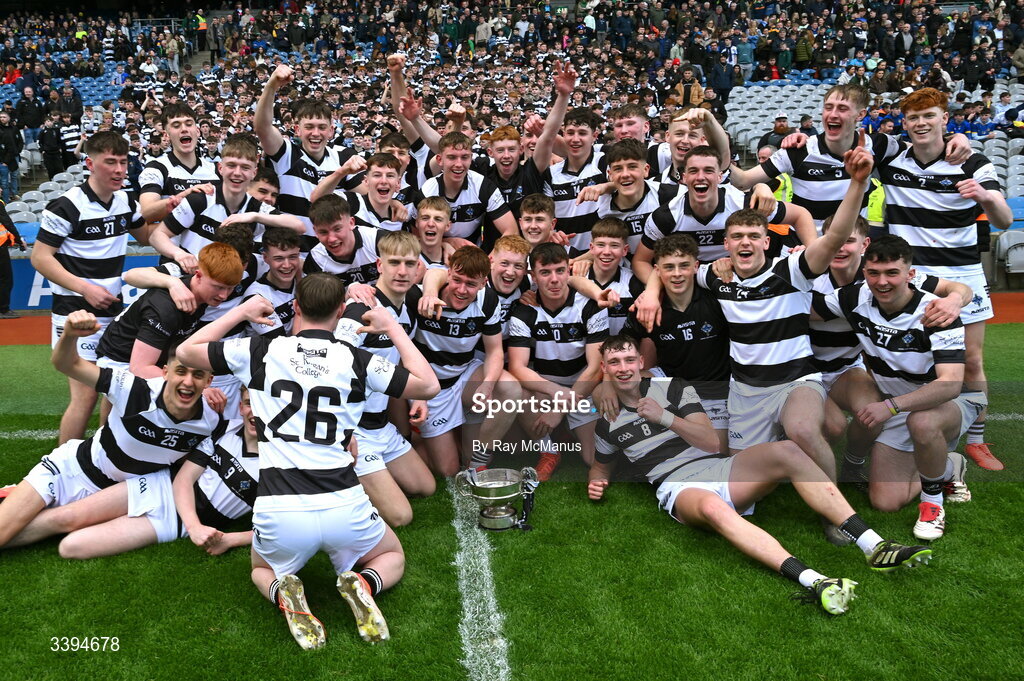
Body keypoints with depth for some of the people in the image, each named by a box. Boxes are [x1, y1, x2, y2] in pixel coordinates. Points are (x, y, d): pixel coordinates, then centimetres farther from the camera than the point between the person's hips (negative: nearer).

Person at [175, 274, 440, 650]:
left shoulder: (260, 350, 1)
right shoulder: (357, 360, 0)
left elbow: (186, 351, 16)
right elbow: (429, 385, 11)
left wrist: (240, 312, 24)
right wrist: (393, 327, 18)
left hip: (278, 510, 1)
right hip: (344, 506, 0)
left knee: (263, 570, 34)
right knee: (392, 557, 30)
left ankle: (283, 594, -1)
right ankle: (362, 585, -5)